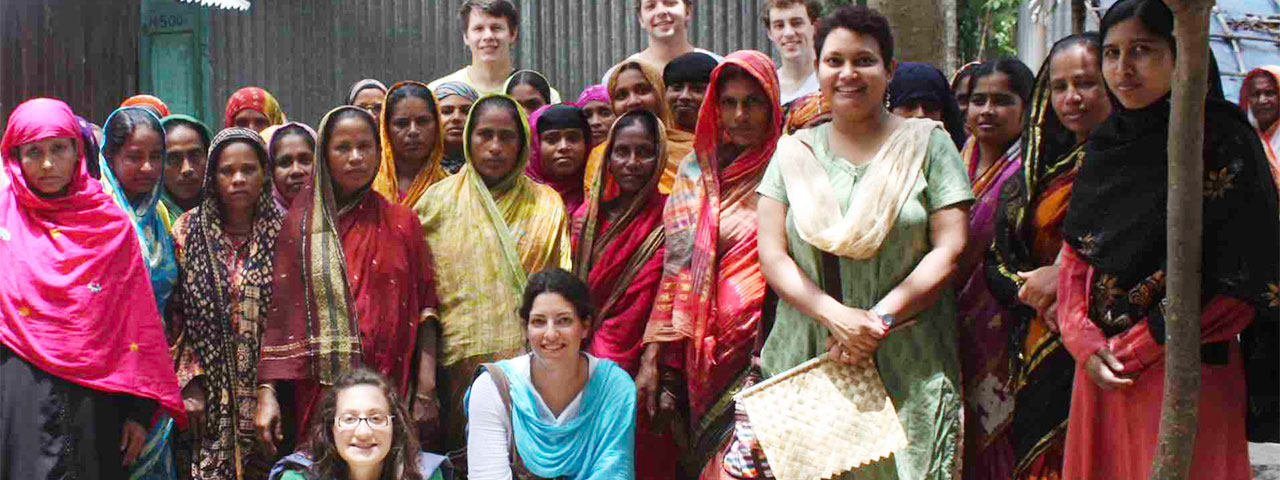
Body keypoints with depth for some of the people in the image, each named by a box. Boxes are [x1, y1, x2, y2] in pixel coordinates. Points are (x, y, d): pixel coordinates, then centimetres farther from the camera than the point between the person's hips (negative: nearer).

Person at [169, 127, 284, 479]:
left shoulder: (281, 232, 1)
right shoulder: (188, 231, 4)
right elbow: (175, 316, 4)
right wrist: (189, 383, -3)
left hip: (268, 393, 0)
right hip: (210, 396, 0)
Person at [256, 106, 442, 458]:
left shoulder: (401, 223, 6)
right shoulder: (299, 224, 5)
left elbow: (424, 311, 3)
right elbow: (280, 313, 1)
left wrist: (425, 392, -6)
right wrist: (267, 392, -7)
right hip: (320, 391, 0)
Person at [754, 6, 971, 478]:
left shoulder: (927, 143, 7)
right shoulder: (795, 152, 12)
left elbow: (950, 250, -1)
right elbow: (772, 255, 4)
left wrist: (880, 318, -12)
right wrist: (836, 317, -12)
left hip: (908, 368, -1)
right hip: (807, 364, 2)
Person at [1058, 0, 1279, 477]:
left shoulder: (1223, 142, -8)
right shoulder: (1104, 145, 11)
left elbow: (1241, 283, -13)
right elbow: (1076, 254, 10)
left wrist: (1134, 348, -13)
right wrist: (1084, 343, -7)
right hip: (1100, 371, 5)